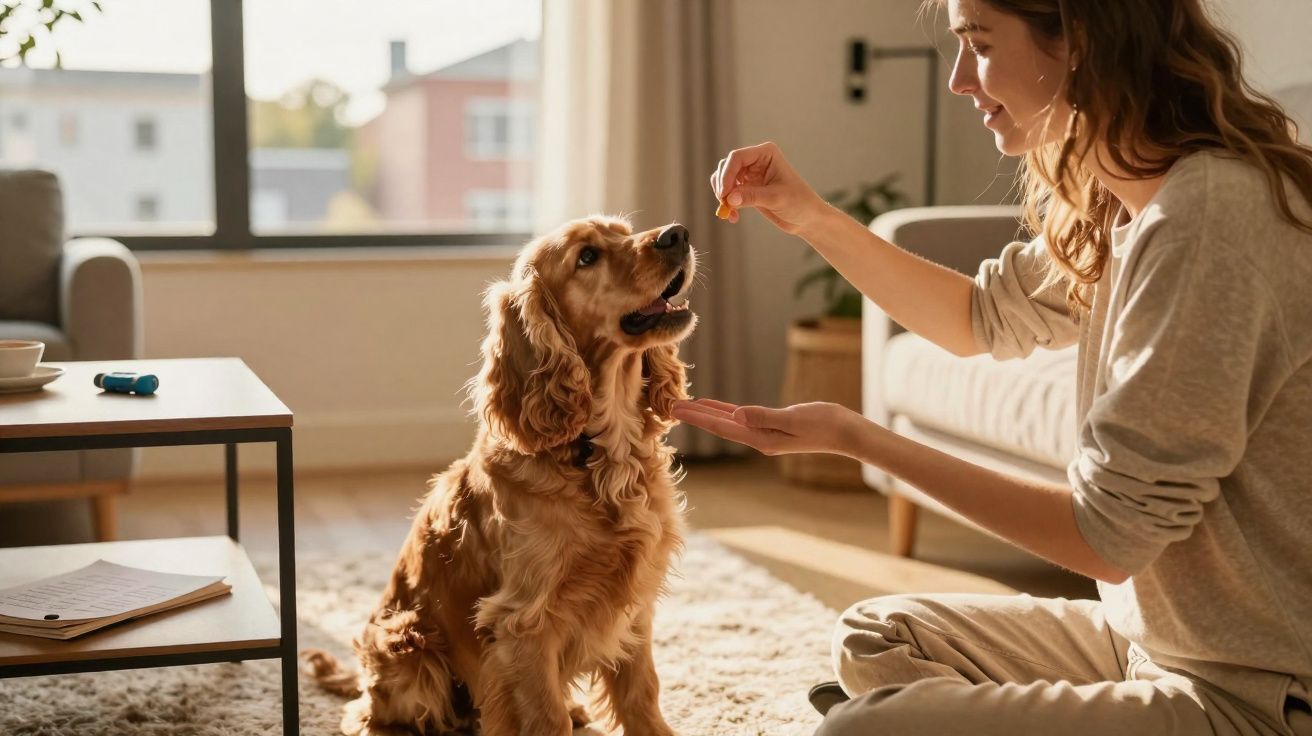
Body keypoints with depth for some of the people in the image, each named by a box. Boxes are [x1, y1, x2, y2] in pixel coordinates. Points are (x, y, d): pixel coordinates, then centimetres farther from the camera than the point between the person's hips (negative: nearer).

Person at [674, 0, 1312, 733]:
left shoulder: (1207, 213, -25)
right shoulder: (1121, 199, 3)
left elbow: (1106, 536, -22)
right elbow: (982, 318, 21)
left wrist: (856, 437, -16)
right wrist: (812, 218, 9)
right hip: (1159, 639, 9)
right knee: (877, 637, 18)